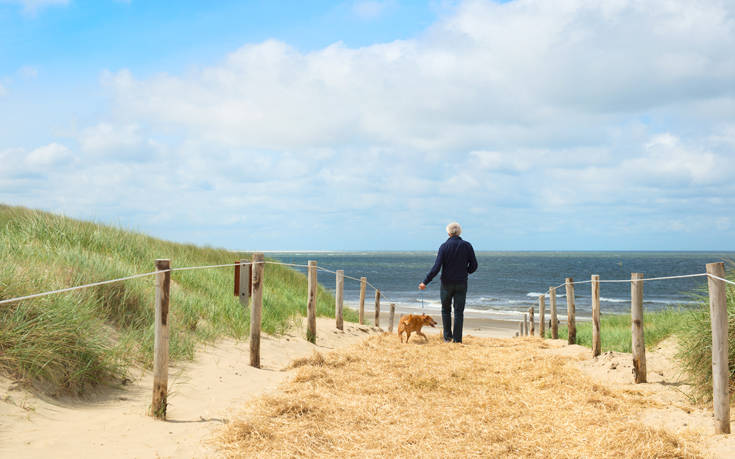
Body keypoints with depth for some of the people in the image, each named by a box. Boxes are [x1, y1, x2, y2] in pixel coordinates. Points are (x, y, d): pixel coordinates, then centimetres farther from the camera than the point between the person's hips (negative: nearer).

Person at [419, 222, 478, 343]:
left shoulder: (444, 247, -8)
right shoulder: (467, 246, -2)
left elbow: (436, 267, -13)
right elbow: (474, 266, 0)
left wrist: (425, 282, -9)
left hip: (447, 283, -1)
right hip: (461, 283, 1)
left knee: (446, 310, 15)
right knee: (459, 311, 4)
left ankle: (447, 336, 15)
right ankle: (457, 339, 3)